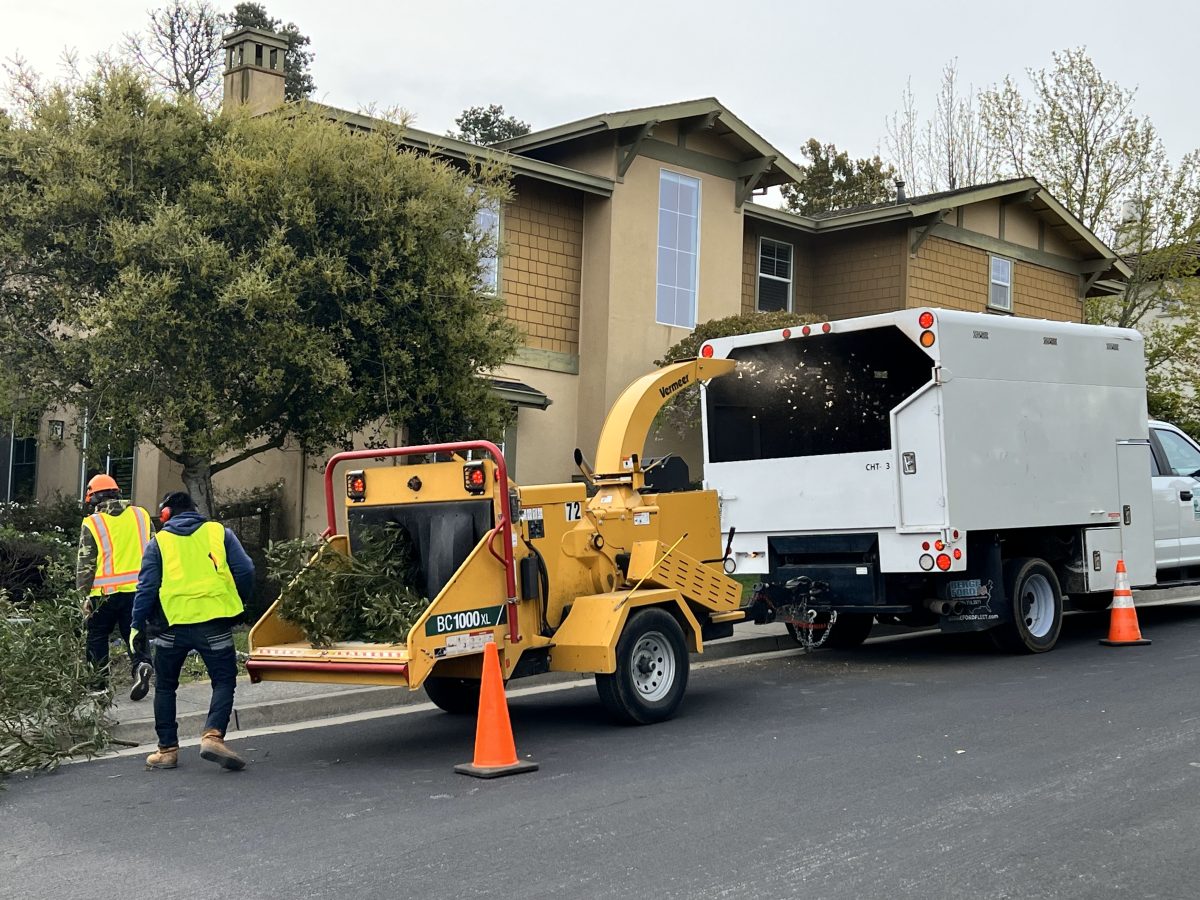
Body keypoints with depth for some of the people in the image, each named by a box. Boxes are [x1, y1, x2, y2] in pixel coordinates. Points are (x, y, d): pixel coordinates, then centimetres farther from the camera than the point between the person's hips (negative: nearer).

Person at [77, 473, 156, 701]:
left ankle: (100, 680, 17)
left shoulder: (92, 524, -2)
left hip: (105, 591, -2)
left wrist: (83, 595, 3)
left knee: (97, 637, 15)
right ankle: (142, 666, -17)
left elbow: (85, 565, -3)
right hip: (138, 588, 2)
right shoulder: (141, 515, 7)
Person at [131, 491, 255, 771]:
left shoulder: (160, 541, 9)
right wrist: (240, 603, 17)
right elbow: (245, 571, 2)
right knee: (224, 682, 7)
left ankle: (167, 748, 16)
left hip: (174, 624, 1)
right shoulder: (219, 532, 9)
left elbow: (147, 587, 3)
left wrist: (137, 625, 10)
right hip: (214, 623, -1)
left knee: (165, 687, 17)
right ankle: (213, 735, -15)